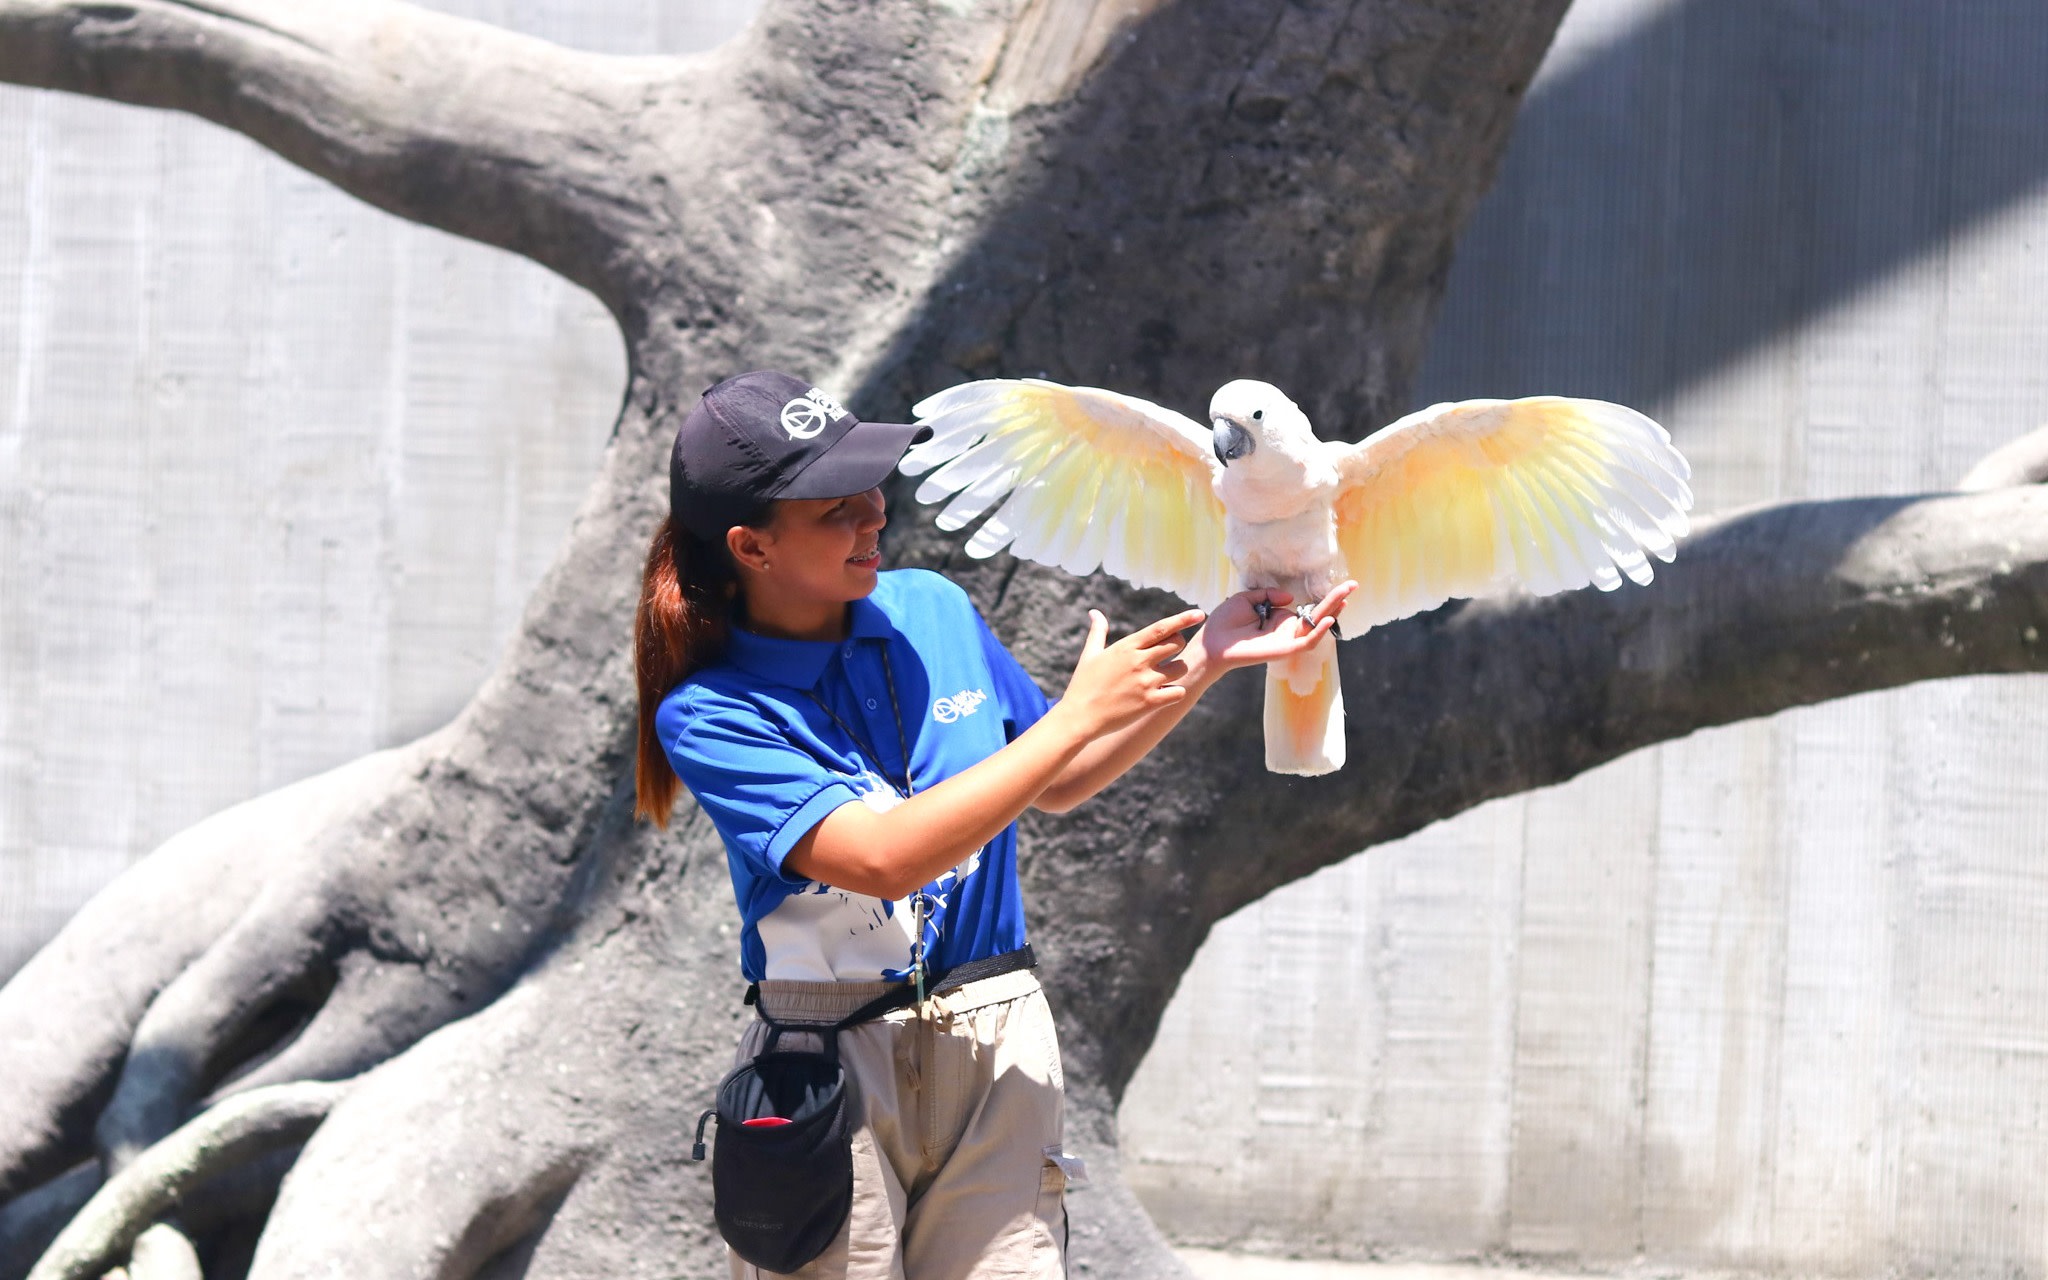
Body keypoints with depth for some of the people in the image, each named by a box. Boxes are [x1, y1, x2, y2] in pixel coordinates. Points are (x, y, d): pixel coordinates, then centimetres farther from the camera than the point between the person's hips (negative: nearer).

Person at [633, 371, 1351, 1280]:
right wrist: (1079, 716, -18)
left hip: (995, 1041, 4)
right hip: (828, 1060, -4)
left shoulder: (931, 610, 6)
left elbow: (1053, 788, 20)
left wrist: (1205, 664, 9)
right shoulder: (709, 714, -10)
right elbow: (881, 859, -22)